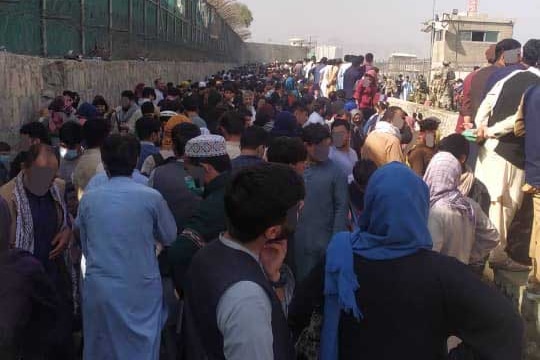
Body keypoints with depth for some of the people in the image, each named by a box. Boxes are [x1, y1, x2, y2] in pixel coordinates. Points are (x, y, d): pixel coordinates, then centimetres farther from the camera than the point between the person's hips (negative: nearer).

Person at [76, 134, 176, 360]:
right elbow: (169, 238, 5)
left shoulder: (88, 199, -2)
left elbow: (85, 248, 10)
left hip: (99, 288, 2)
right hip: (142, 290, -2)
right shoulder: (152, 198, -9)